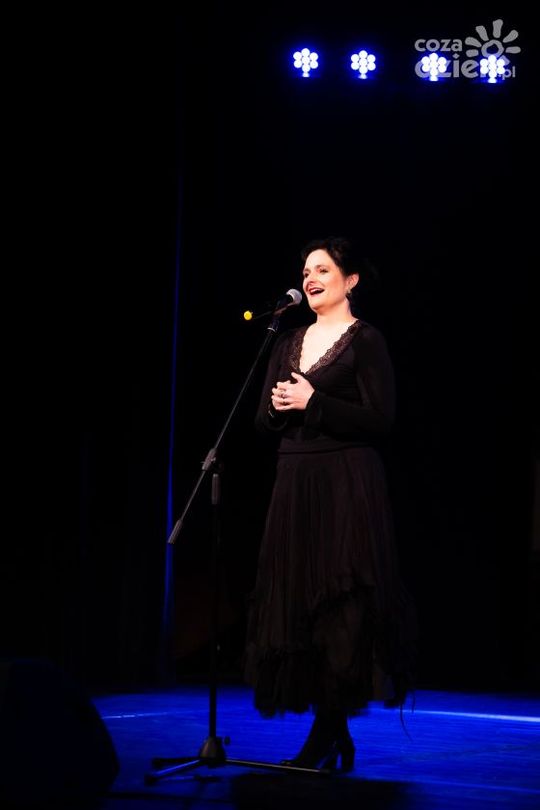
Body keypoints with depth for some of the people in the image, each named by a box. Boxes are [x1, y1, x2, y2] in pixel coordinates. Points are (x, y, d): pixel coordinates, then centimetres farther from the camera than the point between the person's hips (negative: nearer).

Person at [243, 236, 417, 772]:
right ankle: (337, 733, 12)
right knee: (296, 601, 4)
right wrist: (280, 406, -8)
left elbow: (379, 420, -12)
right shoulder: (289, 343, 15)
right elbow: (264, 421, 13)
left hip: (347, 486, -7)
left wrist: (313, 402, -15)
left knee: (341, 603, -6)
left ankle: (326, 737, -3)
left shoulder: (365, 341, -4)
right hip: (294, 485, 7)